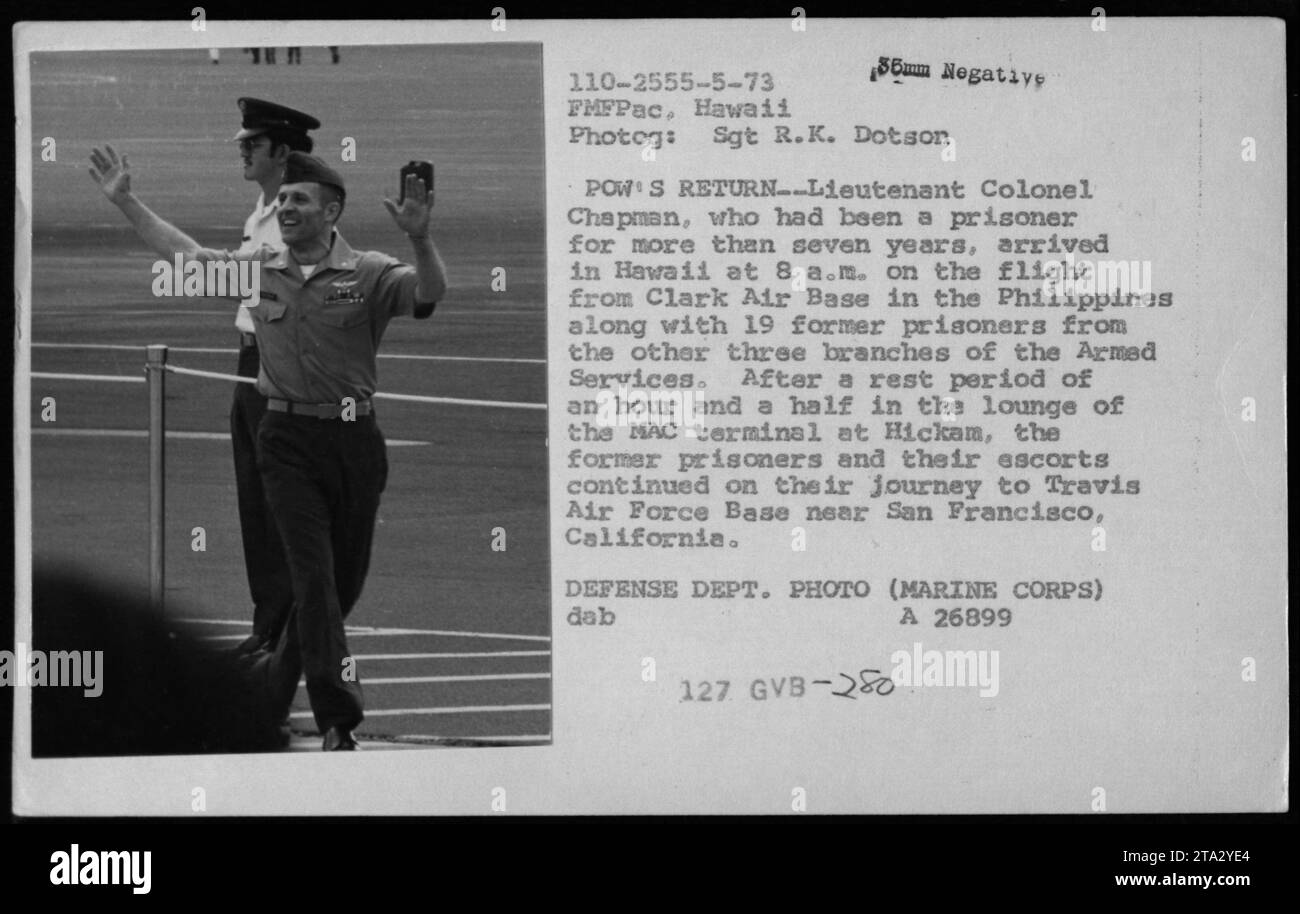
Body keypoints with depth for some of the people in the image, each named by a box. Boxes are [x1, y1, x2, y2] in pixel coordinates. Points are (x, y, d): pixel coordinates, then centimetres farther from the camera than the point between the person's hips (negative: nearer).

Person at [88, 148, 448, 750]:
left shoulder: (369, 274, -3)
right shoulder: (257, 269, 8)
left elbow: (429, 296, -20)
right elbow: (183, 251, 19)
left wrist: (420, 239, -38)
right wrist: (126, 201, 17)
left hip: (354, 439, 0)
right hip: (287, 440, 0)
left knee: (344, 578, 10)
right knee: (312, 572, -11)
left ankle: (276, 678, 34)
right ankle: (337, 721, -14)